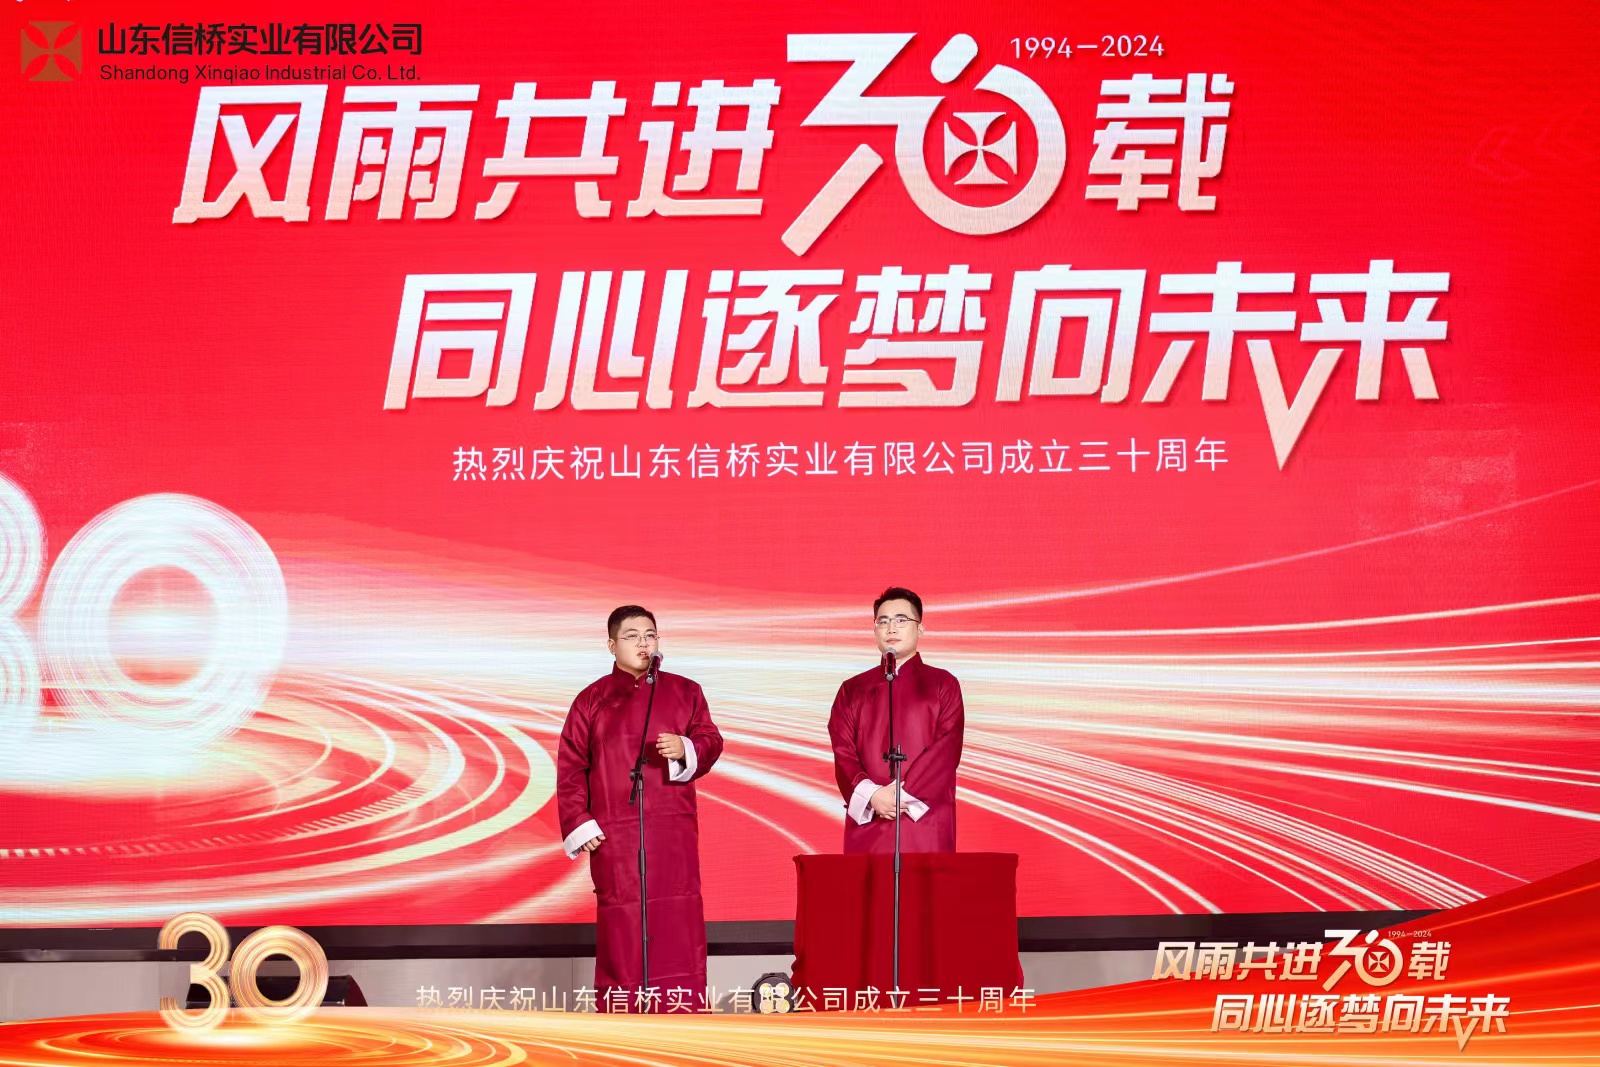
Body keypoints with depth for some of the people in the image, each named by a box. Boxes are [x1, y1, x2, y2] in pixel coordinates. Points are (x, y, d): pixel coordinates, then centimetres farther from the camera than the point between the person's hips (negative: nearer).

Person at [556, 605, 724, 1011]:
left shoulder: (684, 692, 12)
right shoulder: (592, 700, 8)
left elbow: (711, 741, 9)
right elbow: (570, 768, 5)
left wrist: (687, 749, -14)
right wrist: (580, 826, -3)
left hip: (673, 833, 1)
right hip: (615, 836, -1)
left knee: (678, 923, -3)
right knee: (620, 929, -4)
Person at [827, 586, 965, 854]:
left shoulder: (943, 684, 9)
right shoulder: (852, 690, 15)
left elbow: (946, 750, -2)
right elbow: (843, 753, 5)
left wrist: (906, 796, -14)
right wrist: (871, 796, -13)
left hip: (925, 820, -2)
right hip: (867, 825, 2)